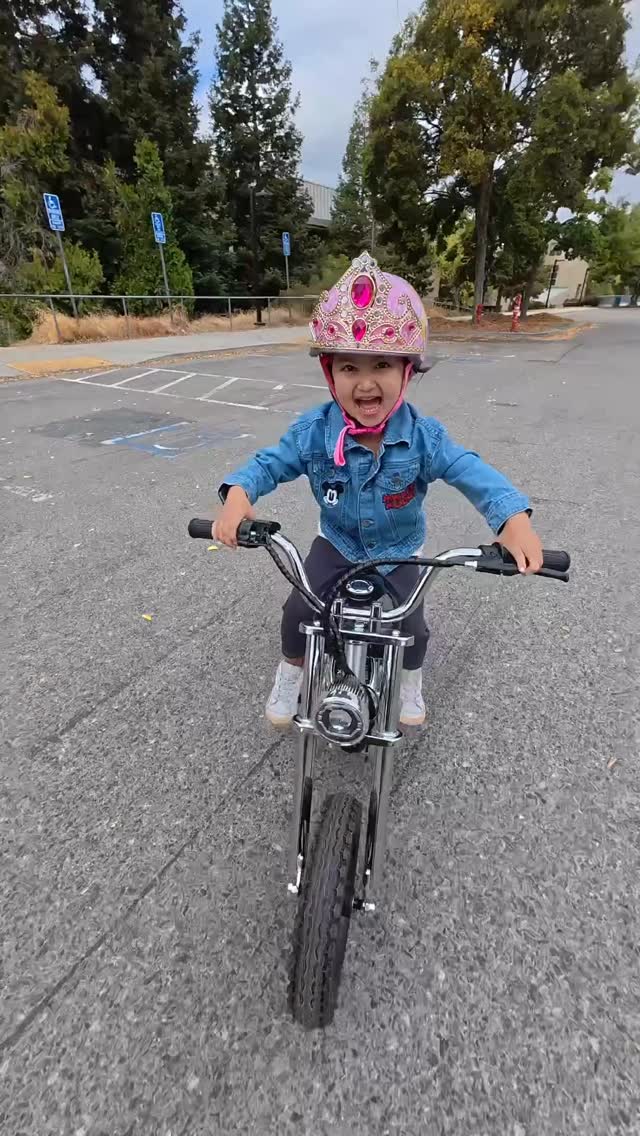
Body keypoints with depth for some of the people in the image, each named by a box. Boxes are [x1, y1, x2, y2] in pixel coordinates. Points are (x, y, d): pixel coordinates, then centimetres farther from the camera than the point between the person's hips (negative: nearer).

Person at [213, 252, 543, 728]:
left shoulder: (423, 435, -24)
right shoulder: (313, 432, -22)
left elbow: (470, 470, -25)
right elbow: (270, 463, -15)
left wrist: (515, 517, -43)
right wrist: (238, 494, -37)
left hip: (398, 551, 0)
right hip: (337, 543, 1)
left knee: (412, 627, -2)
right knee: (299, 611, -8)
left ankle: (411, 683, 34)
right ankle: (290, 677, 25)